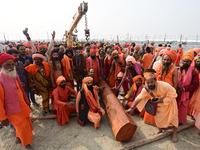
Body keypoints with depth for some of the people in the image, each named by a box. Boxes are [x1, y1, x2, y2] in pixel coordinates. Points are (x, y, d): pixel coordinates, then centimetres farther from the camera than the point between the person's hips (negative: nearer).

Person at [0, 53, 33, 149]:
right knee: (22, 126, 8)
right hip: (12, 111, -7)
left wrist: (26, 102, 18)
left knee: (26, 123, 23)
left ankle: (19, 138, 51)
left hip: (22, 106, 7)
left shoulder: (15, 75, -2)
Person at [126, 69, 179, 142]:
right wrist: (131, 108, -21)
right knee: (158, 116, 9)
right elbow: (139, 98, -20)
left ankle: (174, 134, 26)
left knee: (173, 116, 4)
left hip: (170, 101, -3)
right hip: (159, 104, 3)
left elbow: (173, 95, -26)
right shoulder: (146, 89, -27)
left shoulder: (164, 86, -38)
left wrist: (162, 100, -32)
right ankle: (160, 130, 36)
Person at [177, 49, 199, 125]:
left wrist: (184, 89, -18)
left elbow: (195, 85, -10)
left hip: (185, 95, -2)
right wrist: (176, 88, -8)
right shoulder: (178, 70, 1)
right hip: (176, 94, 3)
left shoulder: (193, 73, -7)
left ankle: (181, 121, 33)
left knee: (183, 109, 11)